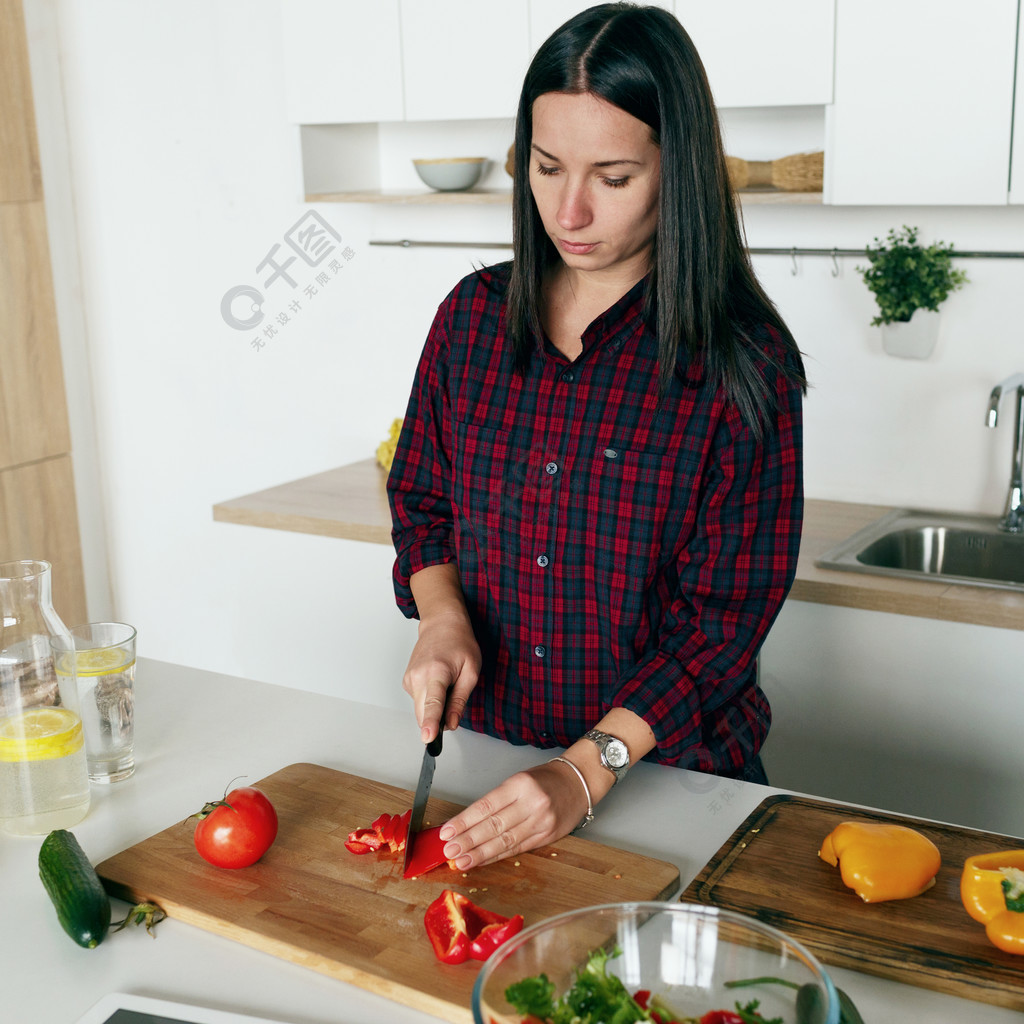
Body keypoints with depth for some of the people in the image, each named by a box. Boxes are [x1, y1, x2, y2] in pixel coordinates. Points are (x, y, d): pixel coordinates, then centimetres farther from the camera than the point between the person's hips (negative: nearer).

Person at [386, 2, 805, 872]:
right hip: (488, 743, 4)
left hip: (668, 769, -3)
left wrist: (588, 770, -24)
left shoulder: (744, 359, -15)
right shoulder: (475, 314, -1)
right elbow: (420, 497, 9)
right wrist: (441, 615, -10)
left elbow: (727, 612, -16)